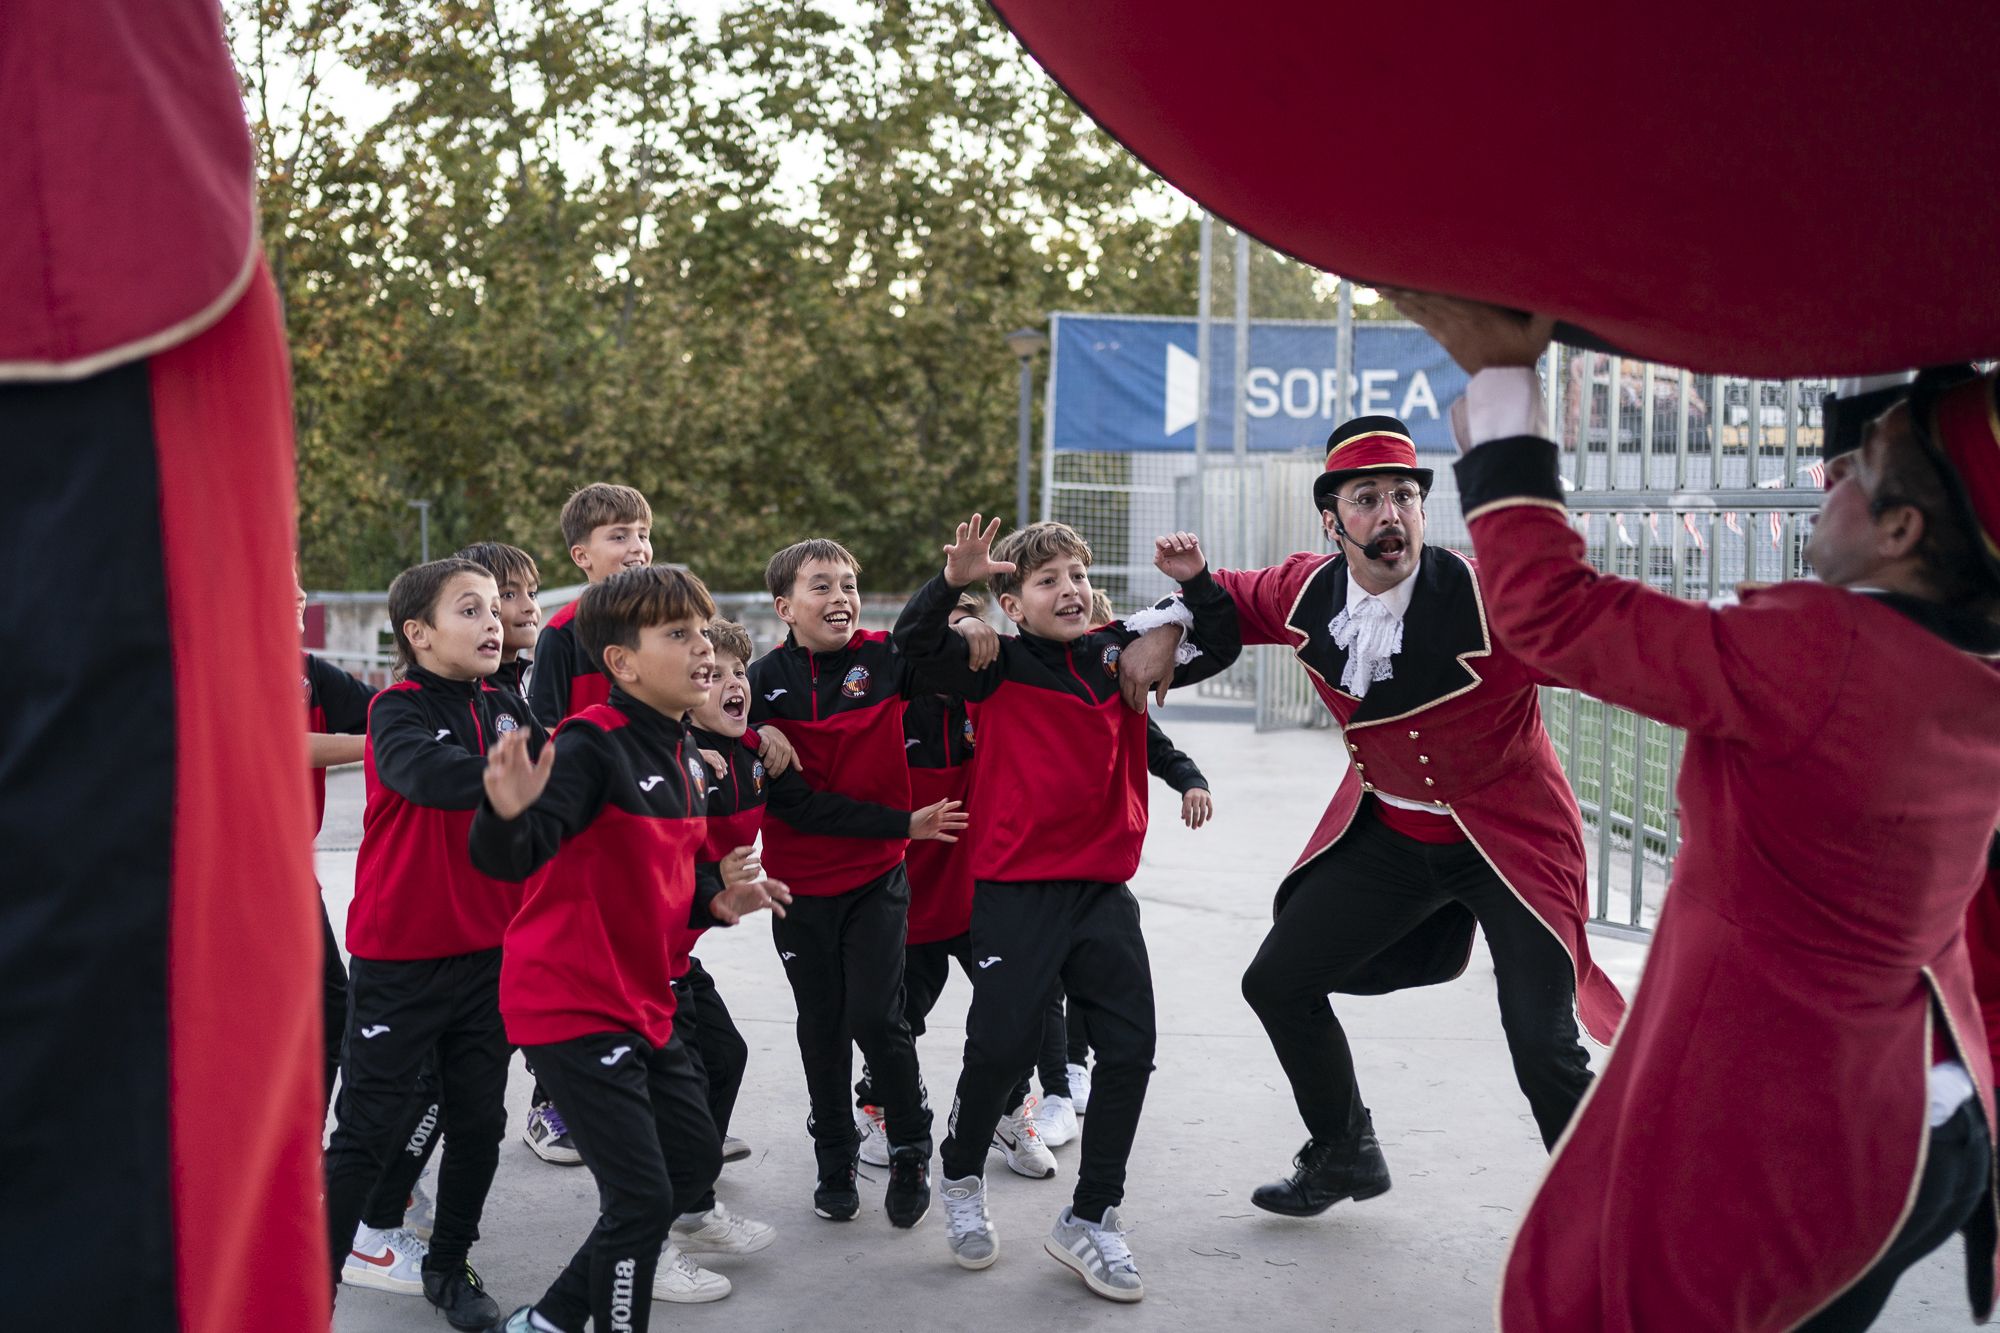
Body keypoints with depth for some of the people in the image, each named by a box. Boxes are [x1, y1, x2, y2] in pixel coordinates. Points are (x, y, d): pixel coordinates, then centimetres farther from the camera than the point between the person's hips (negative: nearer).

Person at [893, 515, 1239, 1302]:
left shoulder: (1121, 652, 7)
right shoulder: (999, 665, -4)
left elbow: (1215, 651, 13)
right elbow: (916, 643, -19)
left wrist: (1196, 584, -4)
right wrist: (954, 581, -36)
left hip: (1104, 890, 4)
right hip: (1017, 889, -4)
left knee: (1129, 1048, 1)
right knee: (1001, 1046, -3)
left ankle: (1091, 1218, 15)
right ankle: (962, 1175, 27)